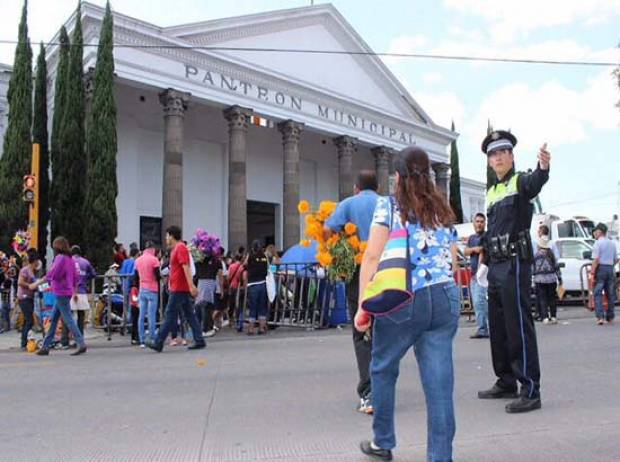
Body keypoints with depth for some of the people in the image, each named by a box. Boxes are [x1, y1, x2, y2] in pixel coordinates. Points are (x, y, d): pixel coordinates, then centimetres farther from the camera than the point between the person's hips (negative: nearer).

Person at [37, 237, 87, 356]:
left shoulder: (60, 258, -13)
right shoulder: (70, 259, 13)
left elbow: (52, 275, -16)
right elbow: (76, 276, 15)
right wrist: (74, 291, 20)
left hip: (61, 293, -9)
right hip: (67, 292, 9)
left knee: (68, 319, -9)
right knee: (53, 319, 14)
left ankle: (81, 344, -11)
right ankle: (45, 346, 20)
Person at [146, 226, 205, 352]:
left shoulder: (180, 248, -12)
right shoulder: (176, 249, 19)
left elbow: (186, 267, -21)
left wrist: (191, 285, -28)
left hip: (178, 288, -10)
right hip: (183, 288, 10)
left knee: (170, 315, -5)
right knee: (189, 314, 8)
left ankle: (158, 343, 0)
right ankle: (199, 341, 8)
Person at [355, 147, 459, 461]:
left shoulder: (387, 206, 2)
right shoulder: (444, 211, 16)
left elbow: (372, 257, -6)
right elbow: (453, 262, 16)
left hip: (402, 301, -3)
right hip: (444, 299, 4)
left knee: (383, 369, 17)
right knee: (439, 379, 4)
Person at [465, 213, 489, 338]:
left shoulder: (485, 237, -4)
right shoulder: (471, 238, 19)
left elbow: (482, 254, -13)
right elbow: (466, 252, 9)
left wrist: (478, 271, -21)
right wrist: (474, 248, -12)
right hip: (473, 274, 8)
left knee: (479, 301, -15)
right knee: (476, 302, 8)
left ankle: (482, 329, -13)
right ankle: (485, 329, 13)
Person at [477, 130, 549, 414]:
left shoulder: (520, 181, -5)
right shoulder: (491, 192, 19)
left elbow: (535, 182, -30)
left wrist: (543, 167, -53)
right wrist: (487, 259, 17)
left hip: (515, 262, -8)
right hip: (496, 265, 9)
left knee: (519, 326, -10)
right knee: (498, 327, 14)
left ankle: (530, 391, -5)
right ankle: (506, 382, 26)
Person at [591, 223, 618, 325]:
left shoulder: (598, 243, -9)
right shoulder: (612, 243, 11)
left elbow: (596, 260, -17)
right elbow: (616, 259, 15)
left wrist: (593, 273, -14)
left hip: (601, 268, -6)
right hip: (610, 268, 6)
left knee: (598, 294, -3)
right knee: (610, 294, 11)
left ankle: (600, 317, -12)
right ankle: (610, 317, 16)